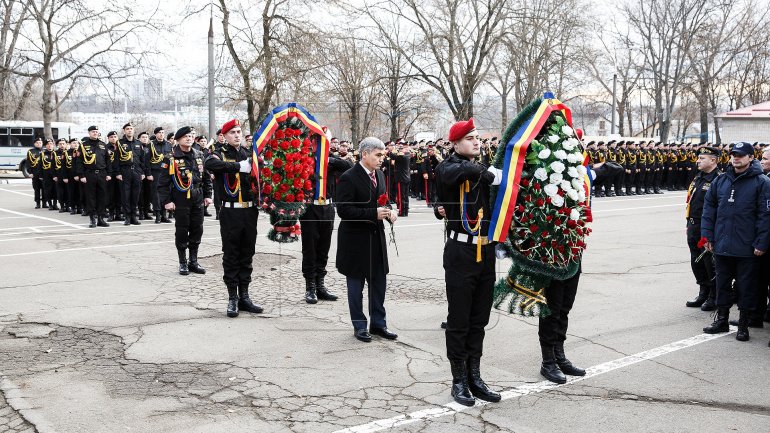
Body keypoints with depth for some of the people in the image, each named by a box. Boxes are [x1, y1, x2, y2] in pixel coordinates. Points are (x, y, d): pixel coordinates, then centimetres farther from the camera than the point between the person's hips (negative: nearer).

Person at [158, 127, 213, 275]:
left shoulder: (199, 156, 8)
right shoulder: (170, 158, -7)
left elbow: (206, 177, 15)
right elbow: (163, 182, -8)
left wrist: (207, 195, 11)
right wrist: (166, 201, -12)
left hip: (198, 201, 5)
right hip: (180, 202, -5)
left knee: (197, 230, 9)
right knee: (182, 232, 3)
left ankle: (193, 261, 22)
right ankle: (183, 263, 15)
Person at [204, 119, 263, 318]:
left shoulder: (248, 154, 12)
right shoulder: (220, 153, -3)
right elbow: (209, 164, -26)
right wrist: (237, 166, -29)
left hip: (250, 211, 5)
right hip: (230, 212, -5)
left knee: (247, 255, 10)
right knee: (231, 255, 2)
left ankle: (244, 296, 19)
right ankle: (232, 299, 9)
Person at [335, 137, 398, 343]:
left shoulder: (379, 175, 9)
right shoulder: (348, 178, -15)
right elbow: (343, 210, -21)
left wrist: (388, 212, -2)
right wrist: (373, 214, -26)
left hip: (376, 237, 7)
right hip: (356, 239, -7)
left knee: (379, 282, 12)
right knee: (356, 284, 7)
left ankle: (378, 323, 25)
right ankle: (359, 325, 19)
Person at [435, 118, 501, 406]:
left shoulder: (481, 169, 13)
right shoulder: (447, 168, -7)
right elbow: (459, 172, -32)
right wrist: (489, 174, -26)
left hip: (485, 252, 6)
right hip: (460, 252, -6)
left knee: (479, 320, 13)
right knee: (459, 321, 3)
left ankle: (475, 377, 23)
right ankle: (459, 381, 14)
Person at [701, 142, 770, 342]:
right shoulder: (720, 181, 9)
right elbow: (709, 209, 12)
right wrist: (707, 235, 5)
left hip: (747, 248, -4)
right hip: (722, 245, 4)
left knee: (746, 286, 6)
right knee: (723, 284, 14)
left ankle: (743, 325, 17)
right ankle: (722, 319, 26)